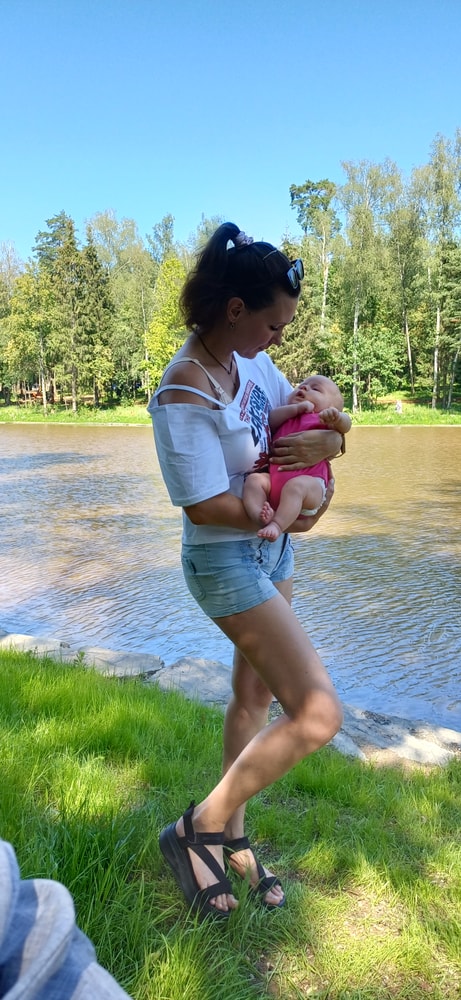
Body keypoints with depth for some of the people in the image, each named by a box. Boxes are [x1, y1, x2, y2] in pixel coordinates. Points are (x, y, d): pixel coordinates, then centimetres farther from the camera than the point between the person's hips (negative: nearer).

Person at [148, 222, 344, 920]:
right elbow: (205, 506, -24)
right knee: (318, 713, -11)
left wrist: (323, 443, -13)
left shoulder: (252, 363, 2)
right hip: (228, 562, -8)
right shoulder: (184, 396, -23)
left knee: (255, 694, 17)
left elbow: (320, 419, 11)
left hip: (271, 550, 9)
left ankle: (231, 837, 38)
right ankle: (196, 830, 9)